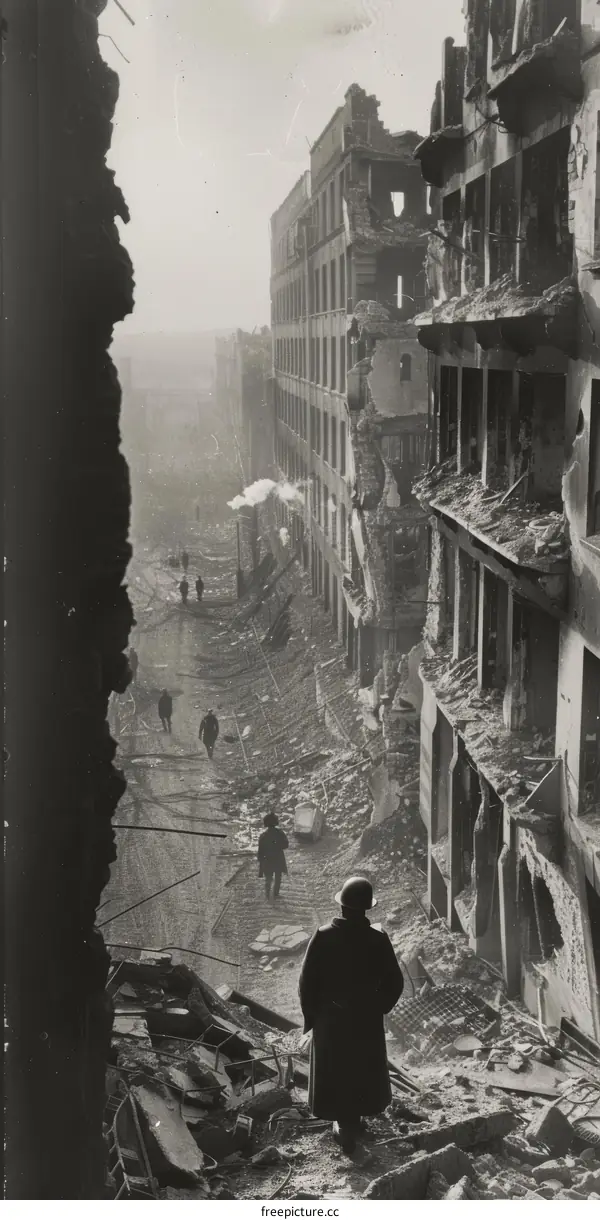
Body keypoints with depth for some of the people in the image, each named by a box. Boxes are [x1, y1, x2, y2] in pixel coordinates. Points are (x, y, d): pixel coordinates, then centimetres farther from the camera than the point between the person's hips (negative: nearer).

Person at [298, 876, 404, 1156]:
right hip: (367, 1020, 1)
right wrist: (377, 1008, 7)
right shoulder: (378, 940, -16)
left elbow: (307, 980, -14)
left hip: (330, 1019, -1)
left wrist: (311, 1015, 1)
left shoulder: (323, 937, -19)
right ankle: (355, 1119, 37)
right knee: (362, 1070, 22)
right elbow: (394, 983, -10)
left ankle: (346, 1124, 23)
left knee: (335, 1071, 17)